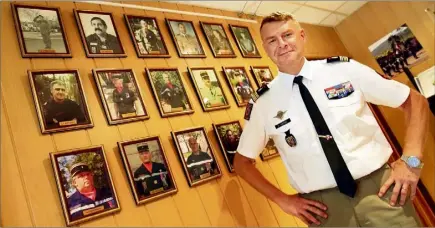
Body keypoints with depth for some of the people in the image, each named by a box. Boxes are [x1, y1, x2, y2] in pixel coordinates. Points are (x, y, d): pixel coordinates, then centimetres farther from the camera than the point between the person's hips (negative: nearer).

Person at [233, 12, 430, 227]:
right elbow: (241, 161, 8)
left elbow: (415, 101, 7)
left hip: (380, 190, 1)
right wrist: (282, 199, 0)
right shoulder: (262, 102, -3)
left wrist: (411, 159, -6)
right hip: (324, 206, 0)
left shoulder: (344, 69, -2)